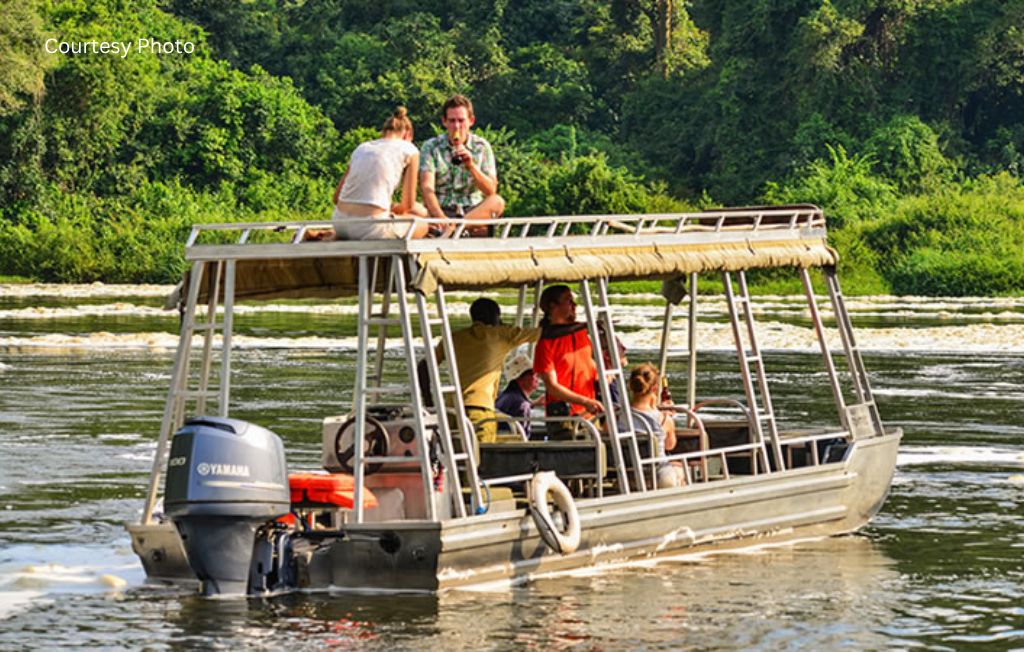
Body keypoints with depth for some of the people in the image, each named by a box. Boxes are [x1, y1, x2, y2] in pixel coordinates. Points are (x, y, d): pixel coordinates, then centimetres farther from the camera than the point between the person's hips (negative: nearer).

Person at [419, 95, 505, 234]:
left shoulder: (481, 147, 5)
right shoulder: (431, 147, 0)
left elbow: (491, 191, -3)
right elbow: (427, 188, -14)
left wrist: (471, 166, -20)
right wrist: (440, 218, -34)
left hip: (474, 211, 1)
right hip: (441, 211, -1)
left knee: (497, 202, -31)